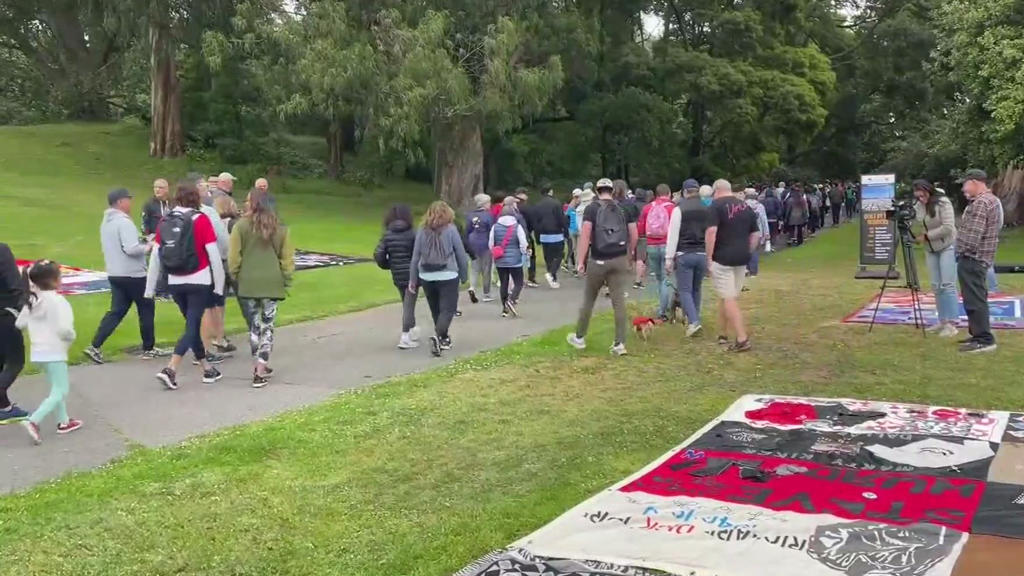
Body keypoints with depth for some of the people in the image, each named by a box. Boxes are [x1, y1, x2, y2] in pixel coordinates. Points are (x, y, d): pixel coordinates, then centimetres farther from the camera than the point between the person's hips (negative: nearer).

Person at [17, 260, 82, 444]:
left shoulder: (32, 300, 3)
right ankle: (33, 421, -15)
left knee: (57, 387, 22)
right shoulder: (57, 301, -20)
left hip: (39, 352, 8)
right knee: (59, 392, -2)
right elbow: (64, 328, -26)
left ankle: (63, 422, 30)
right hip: (54, 351, -8)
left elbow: (20, 323, 8)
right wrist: (71, 337, -6)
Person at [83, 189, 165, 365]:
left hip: (115, 274, 9)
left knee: (116, 311, 8)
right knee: (147, 309, 7)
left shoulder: (106, 222, 14)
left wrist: (142, 246, 14)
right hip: (132, 274, -9)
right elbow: (131, 249, -26)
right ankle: (149, 348, 15)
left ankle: (95, 347, -3)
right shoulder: (124, 222, -17)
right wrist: (147, 248, -8)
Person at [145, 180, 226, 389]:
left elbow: (155, 256, 4)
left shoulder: (165, 221, 2)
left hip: (175, 283, 5)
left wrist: (150, 287, 10)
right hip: (199, 282, -5)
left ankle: (207, 369, 25)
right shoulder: (201, 220, -9)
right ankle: (170, 370, -14)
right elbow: (213, 254, -11)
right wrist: (219, 283, -2)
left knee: (193, 324, 17)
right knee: (192, 326, 0)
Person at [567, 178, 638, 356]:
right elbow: (634, 236, 5)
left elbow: (585, 235, -12)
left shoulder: (592, 209, -4)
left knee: (588, 300, 12)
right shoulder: (623, 209, 6)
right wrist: (629, 256, 19)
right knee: (619, 301, 2)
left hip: (598, 261, -2)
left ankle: (579, 338, 24)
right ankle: (620, 344, 0)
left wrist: (581, 261, -10)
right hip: (619, 261, 2)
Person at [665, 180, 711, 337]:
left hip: (684, 254, -4)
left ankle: (693, 322, -14)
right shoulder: (707, 209, 7)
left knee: (684, 289, 0)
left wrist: (669, 258, -5)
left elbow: (673, 234, -8)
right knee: (696, 289, 17)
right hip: (703, 255, 4)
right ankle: (694, 320, 22)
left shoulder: (679, 209, -5)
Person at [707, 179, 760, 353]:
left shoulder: (716, 205, -7)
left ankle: (742, 339, -12)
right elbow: (756, 235, 14)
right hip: (742, 259, 7)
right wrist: (747, 252, 19)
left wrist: (709, 257, -14)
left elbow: (711, 231, -19)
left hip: (722, 258, -7)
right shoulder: (745, 206, 13)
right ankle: (723, 334, 27)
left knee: (729, 299, -5)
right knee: (729, 297, 17)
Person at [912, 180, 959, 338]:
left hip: (947, 247, -6)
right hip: (930, 249, 7)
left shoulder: (943, 203, -15)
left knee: (947, 285, -9)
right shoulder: (919, 205, 3)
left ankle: (951, 323, -9)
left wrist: (926, 236, -20)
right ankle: (943, 321, 14)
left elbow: (948, 228, -22)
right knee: (936, 286, 7)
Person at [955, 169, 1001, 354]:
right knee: (976, 298, 16)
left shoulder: (981, 203, -17)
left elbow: (973, 234, -22)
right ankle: (979, 335, 23)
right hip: (979, 258, 11)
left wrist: (963, 251, -12)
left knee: (974, 300, -9)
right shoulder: (991, 200, 17)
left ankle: (984, 340, -7)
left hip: (972, 258, -11)